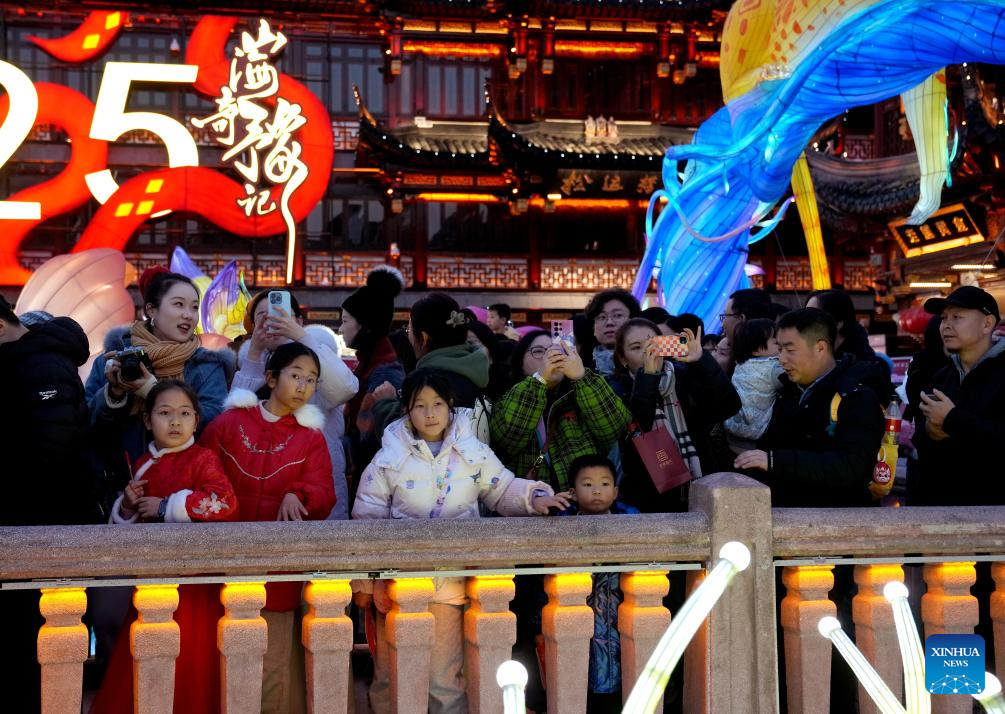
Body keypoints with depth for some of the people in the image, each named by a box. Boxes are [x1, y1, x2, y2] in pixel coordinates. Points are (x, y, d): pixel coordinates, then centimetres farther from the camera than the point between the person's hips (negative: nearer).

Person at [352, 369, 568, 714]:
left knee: (444, 679, 5)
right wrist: (363, 582, 0)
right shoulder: (389, 459, -1)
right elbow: (368, 521, 2)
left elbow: (503, 490, 12)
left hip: (450, 584, 0)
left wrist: (535, 498, -9)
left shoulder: (473, 453, 3)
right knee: (390, 676, 10)